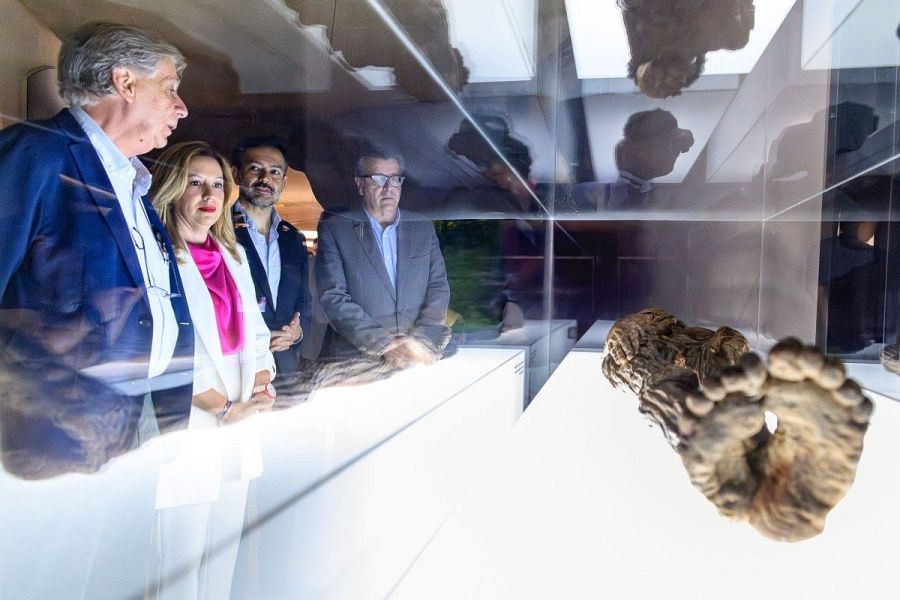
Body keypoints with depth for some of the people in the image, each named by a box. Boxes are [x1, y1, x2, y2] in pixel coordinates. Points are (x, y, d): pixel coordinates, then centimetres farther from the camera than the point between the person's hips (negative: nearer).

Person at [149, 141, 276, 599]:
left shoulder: (234, 255, 15)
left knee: (223, 561, 14)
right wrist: (224, 408, -15)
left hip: (240, 427, 6)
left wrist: (261, 388, -3)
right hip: (185, 430, -6)